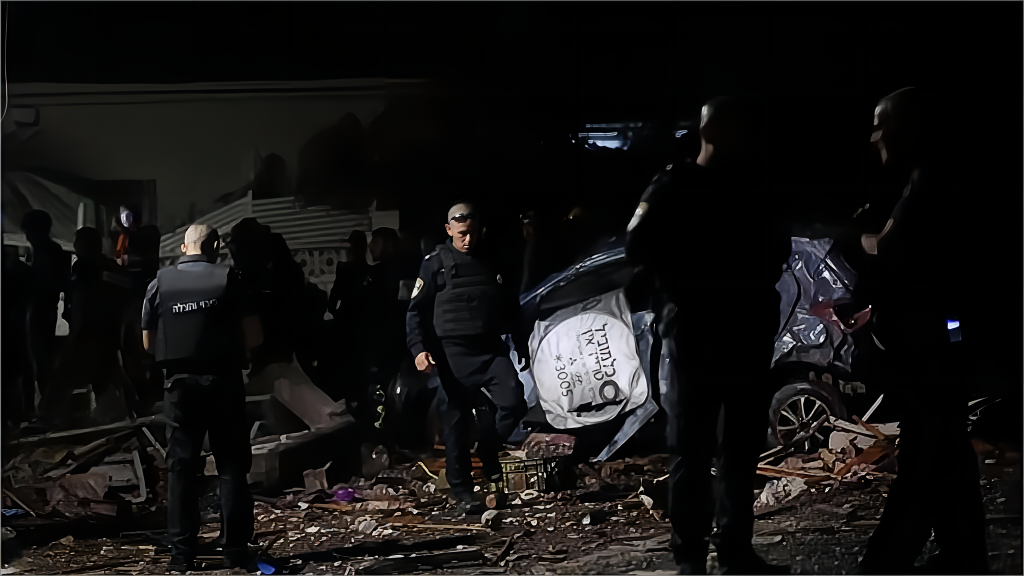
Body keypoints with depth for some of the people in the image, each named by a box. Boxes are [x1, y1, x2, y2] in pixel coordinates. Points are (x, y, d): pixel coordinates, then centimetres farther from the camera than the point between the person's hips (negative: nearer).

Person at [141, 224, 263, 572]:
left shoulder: (160, 283, 1)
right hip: (223, 382, -1)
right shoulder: (228, 280, -5)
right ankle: (235, 552, 5)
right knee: (232, 467, 5)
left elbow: (148, 342, 6)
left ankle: (181, 554, 7)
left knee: (180, 468, 8)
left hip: (179, 383, 2)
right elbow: (255, 336, -6)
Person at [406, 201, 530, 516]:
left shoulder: (493, 262, 16)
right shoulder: (435, 263, 3)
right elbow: (416, 311, -1)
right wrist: (419, 348, -15)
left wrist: (523, 348, 22)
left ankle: (488, 450, 13)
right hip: (453, 354, -3)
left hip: (491, 349, 3)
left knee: (513, 402, -16)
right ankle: (463, 494, 7)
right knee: (457, 422, -2)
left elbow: (511, 310, 24)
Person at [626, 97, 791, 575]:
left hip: (749, 335, 6)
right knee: (692, 451, -3)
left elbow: (777, 251, 19)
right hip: (696, 336, -6)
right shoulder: (675, 187, -3)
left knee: (741, 450, 10)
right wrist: (680, 295, -16)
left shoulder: (753, 190, 13)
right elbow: (639, 247, -15)